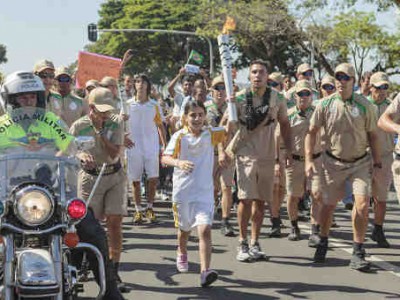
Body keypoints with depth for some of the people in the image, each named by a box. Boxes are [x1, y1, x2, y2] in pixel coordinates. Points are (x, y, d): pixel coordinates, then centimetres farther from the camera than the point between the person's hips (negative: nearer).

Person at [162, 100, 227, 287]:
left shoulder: (210, 134, 1)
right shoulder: (179, 137, -5)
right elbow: (165, 158, -9)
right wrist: (179, 162, -30)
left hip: (204, 191, 0)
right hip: (183, 190, 0)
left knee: (205, 229, -17)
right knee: (184, 228, 20)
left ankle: (205, 271, -23)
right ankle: (182, 253, 51)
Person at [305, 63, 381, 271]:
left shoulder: (364, 105, -6)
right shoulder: (325, 105, -7)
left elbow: (372, 135, 2)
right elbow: (312, 132, -1)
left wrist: (377, 162, 3)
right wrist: (308, 160, -9)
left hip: (360, 162, 0)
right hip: (334, 162, 0)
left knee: (362, 204, -13)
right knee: (329, 204, 8)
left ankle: (358, 253, -3)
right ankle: (323, 242, 34)